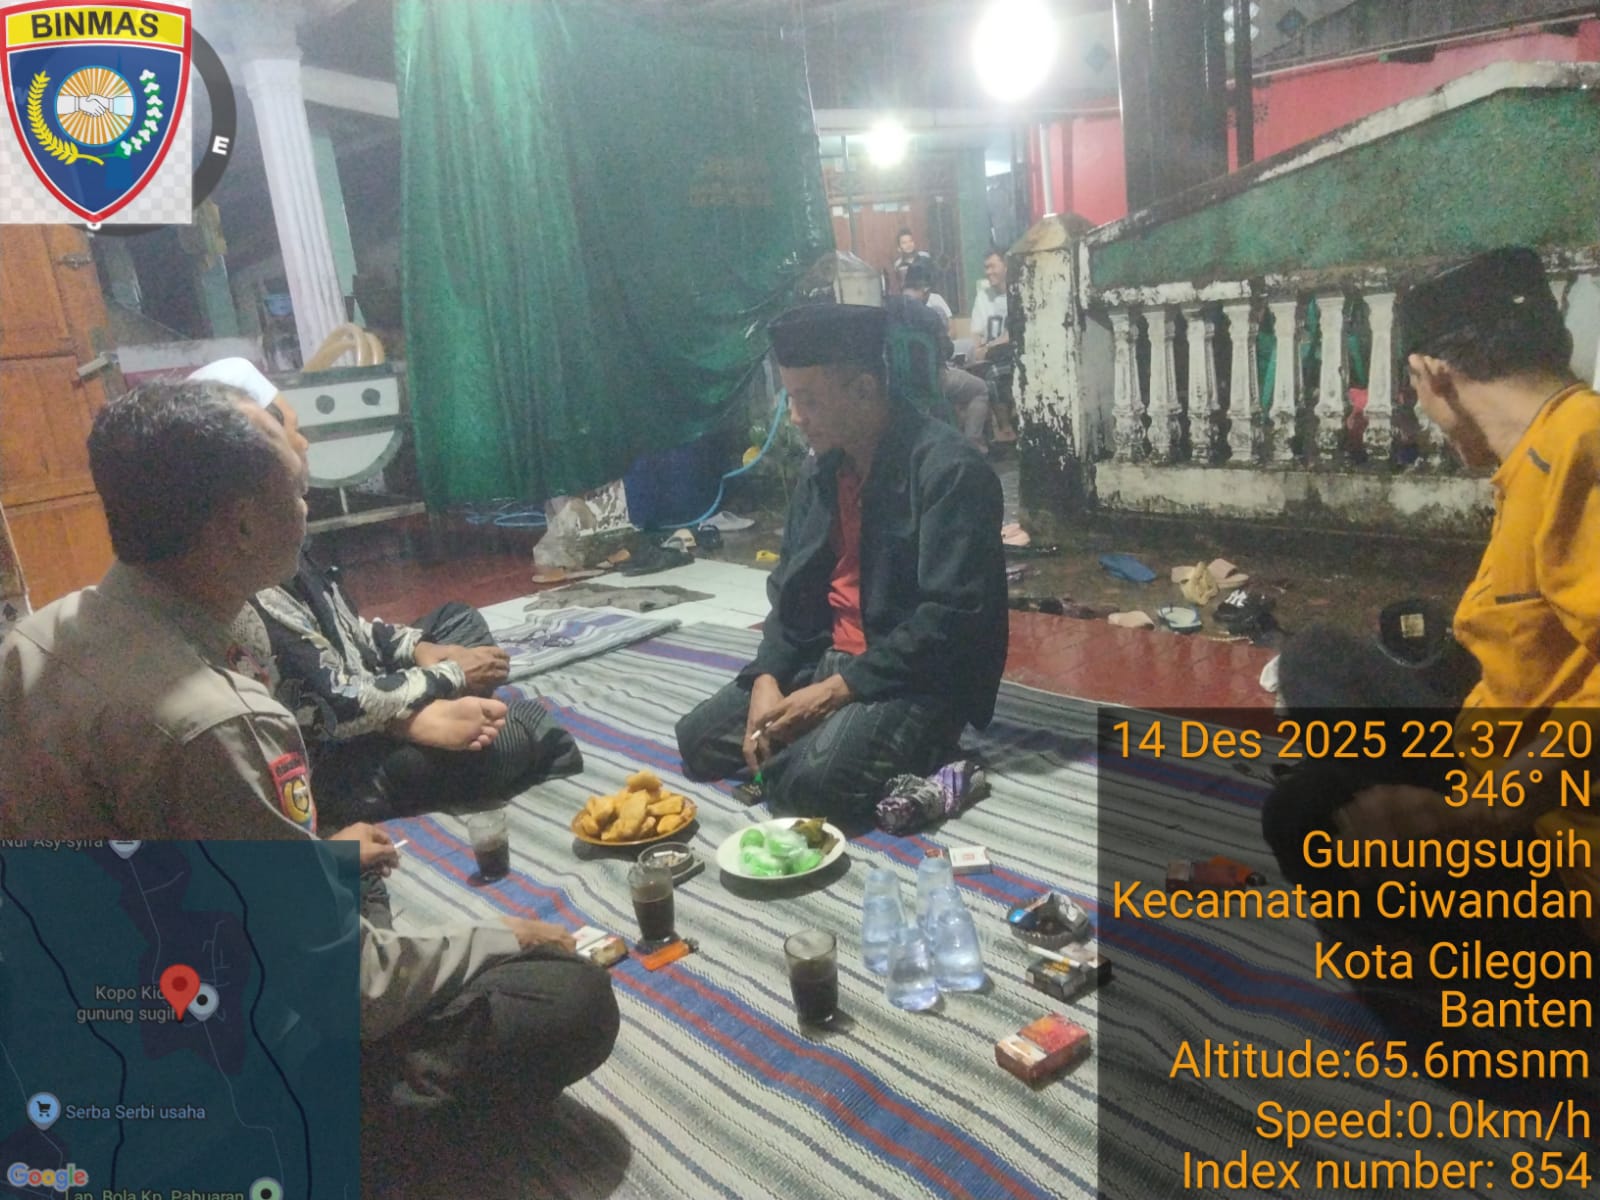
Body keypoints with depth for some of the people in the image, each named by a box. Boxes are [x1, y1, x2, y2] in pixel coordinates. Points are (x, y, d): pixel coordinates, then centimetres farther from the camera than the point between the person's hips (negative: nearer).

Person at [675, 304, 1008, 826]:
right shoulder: (820, 469, 8)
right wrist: (767, 680, -7)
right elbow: (791, 591, 11)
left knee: (809, 780, -30)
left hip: (922, 679, -7)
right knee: (699, 739, 0)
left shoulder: (948, 469, -17)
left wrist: (835, 691, -22)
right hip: (829, 659, 8)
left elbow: (951, 619, -23)